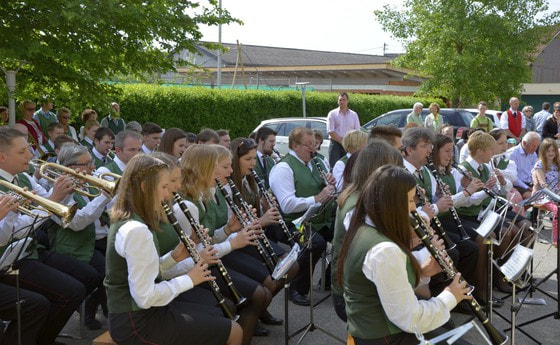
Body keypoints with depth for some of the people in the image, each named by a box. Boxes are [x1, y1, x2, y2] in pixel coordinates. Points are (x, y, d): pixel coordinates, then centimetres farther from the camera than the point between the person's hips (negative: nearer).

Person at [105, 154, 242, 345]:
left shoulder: (126, 220, 6)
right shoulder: (136, 230, -25)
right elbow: (145, 297, -27)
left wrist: (173, 257, 1)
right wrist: (189, 279, -15)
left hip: (136, 313, 10)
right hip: (138, 322, -10)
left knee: (216, 320, 22)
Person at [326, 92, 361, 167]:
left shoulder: (354, 115, 12)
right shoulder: (332, 114, 4)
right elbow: (331, 132, -5)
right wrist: (341, 141, -12)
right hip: (336, 144, -2)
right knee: (334, 167, -9)